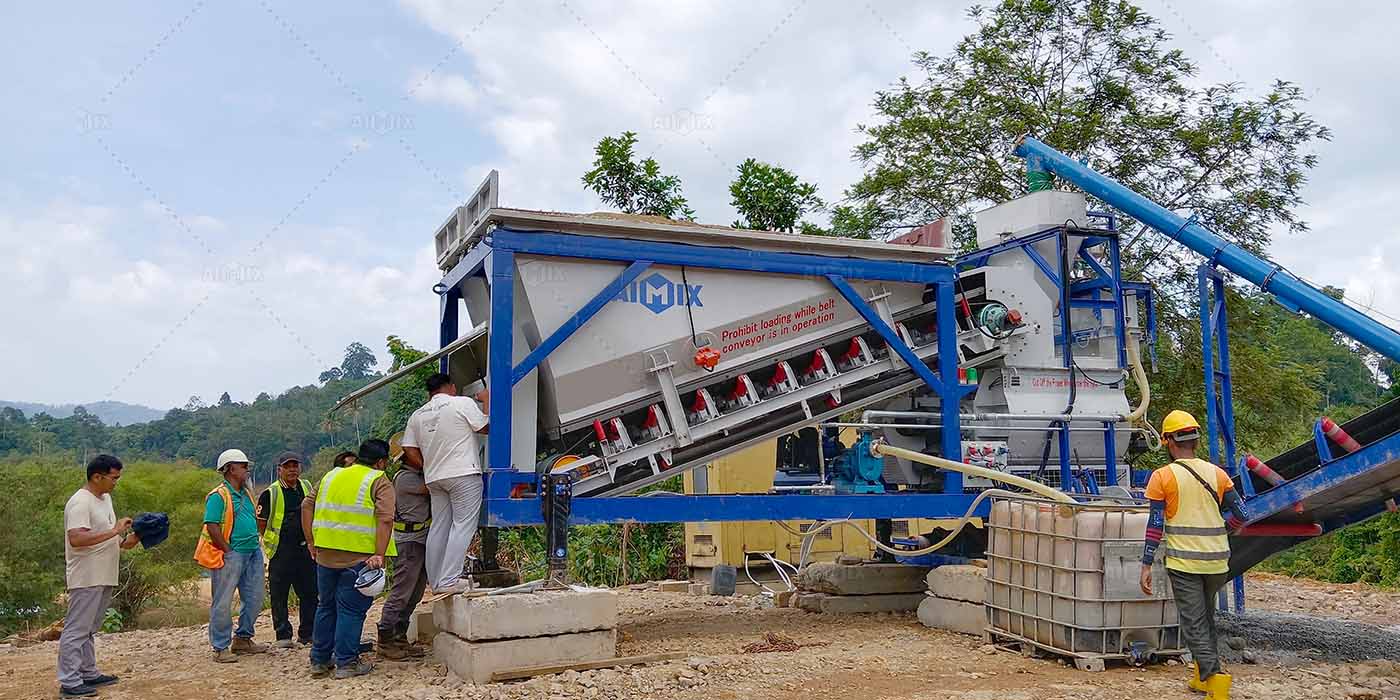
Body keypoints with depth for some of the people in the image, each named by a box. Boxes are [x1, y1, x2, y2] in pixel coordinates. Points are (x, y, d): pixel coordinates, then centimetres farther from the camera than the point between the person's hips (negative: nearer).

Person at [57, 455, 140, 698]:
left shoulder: (105, 498, 14)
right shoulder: (80, 502, -17)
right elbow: (76, 539, -29)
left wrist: (124, 542, 5)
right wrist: (114, 531, -27)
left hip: (103, 578, 10)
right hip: (86, 579, -10)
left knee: (89, 630, 17)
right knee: (76, 630, -4)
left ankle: (88, 673, 26)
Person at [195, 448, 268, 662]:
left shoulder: (247, 493, 15)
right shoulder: (218, 496, -11)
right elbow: (212, 526, -17)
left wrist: (256, 543, 12)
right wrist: (229, 550, -16)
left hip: (253, 552, 9)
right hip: (231, 555, -8)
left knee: (255, 599, 13)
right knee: (223, 603, 0)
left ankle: (243, 639, 27)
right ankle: (221, 648, 7)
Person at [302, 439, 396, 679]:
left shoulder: (331, 476, 15)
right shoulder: (380, 483, -4)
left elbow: (307, 507, 14)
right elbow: (385, 520, -16)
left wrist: (311, 542, 16)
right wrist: (379, 555, -18)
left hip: (325, 555, 6)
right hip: (358, 558, -5)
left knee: (326, 606, 18)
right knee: (351, 610, 3)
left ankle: (319, 661, 27)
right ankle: (346, 663, 8)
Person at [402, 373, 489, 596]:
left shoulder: (418, 415, 13)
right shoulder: (463, 403, -4)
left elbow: (409, 452, 10)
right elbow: (486, 427, 1)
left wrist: (428, 469, 18)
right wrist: (486, 401, 14)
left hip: (434, 478, 6)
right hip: (464, 473, -6)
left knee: (438, 528, 11)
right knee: (463, 526, -5)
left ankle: (435, 582, 15)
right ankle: (449, 581, -11)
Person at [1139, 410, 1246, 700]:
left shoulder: (1162, 477, -7)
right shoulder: (1217, 473, 5)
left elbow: (1155, 525, -9)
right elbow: (1240, 515, 6)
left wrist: (1146, 566, -5)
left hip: (1184, 562, -5)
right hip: (1217, 560, 5)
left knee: (1194, 624, 0)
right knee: (1207, 618, 21)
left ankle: (1215, 675, -16)